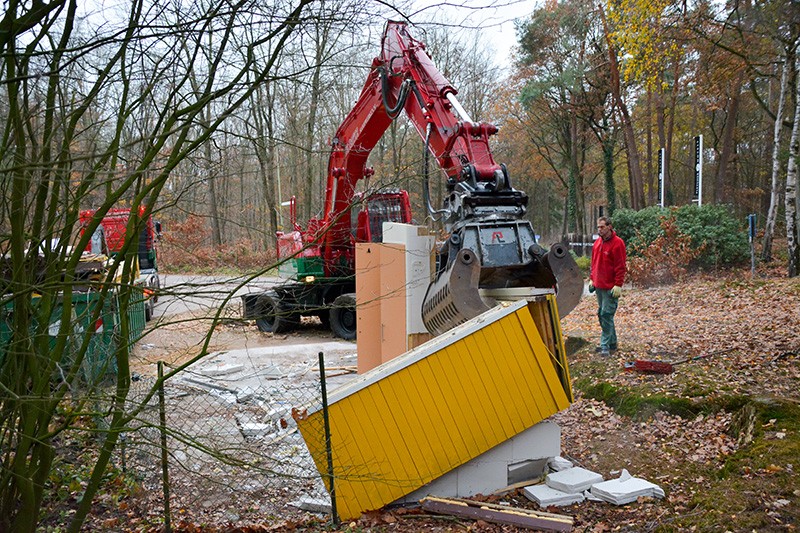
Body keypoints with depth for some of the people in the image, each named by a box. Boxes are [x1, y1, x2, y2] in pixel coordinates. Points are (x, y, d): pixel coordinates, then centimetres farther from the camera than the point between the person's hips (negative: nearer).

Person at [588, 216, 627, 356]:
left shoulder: (617, 243, -12)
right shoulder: (598, 242, 12)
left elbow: (621, 266, -14)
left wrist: (618, 285, -18)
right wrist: (592, 279, 17)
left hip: (611, 287, -8)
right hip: (599, 286, 8)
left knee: (607, 315, -10)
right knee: (602, 315, 13)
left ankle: (605, 346, -6)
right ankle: (612, 343, 23)